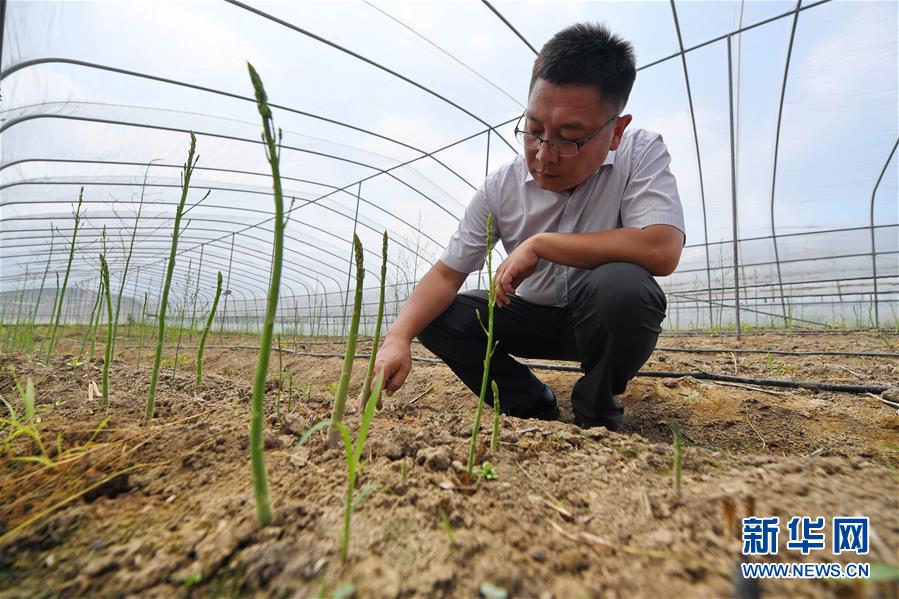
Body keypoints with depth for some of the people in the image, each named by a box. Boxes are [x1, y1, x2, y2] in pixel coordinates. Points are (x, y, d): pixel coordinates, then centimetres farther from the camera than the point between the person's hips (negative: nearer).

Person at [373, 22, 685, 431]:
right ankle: (534, 408, 3)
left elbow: (662, 250, -34)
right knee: (436, 317, -13)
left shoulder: (641, 153, -18)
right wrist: (398, 338, -29)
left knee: (621, 284, -37)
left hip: (612, 317, -2)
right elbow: (446, 274, -12)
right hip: (535, 315, 3)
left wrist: (539, 243, -29)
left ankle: (596, 415, -7)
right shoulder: (500, 188, -13)